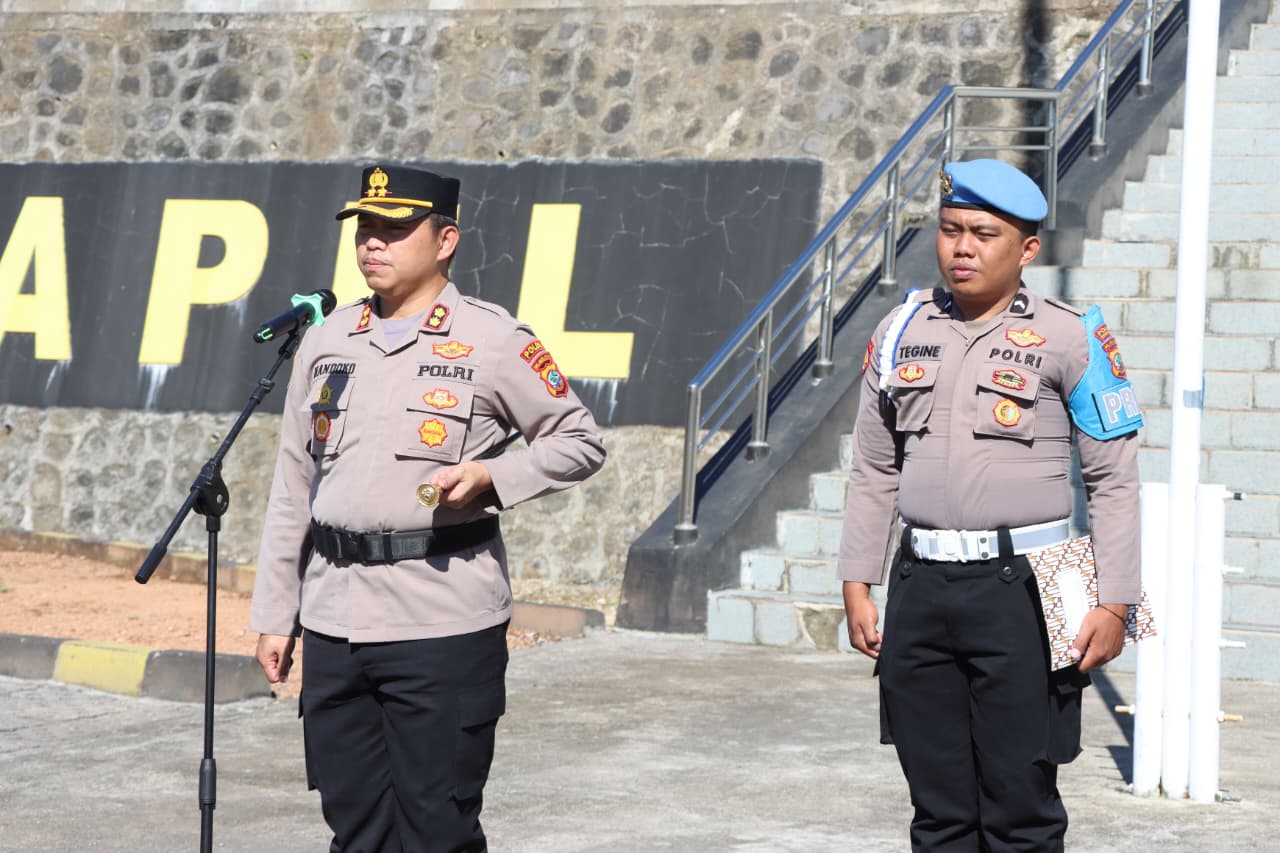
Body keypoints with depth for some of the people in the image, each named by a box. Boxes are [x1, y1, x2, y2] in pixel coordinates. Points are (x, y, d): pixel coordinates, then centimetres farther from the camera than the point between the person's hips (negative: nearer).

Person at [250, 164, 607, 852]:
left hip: (445, 622, -5)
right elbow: (292, 487, 17)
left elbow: (580, 442, 4)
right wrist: (273, 614, 14)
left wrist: (491, 476, -14)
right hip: (333, 620, 5)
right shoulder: (327, 339, 13)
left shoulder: (493, 341, -2)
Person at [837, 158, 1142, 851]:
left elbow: (1114, 479, -2)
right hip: (920, 587, 4)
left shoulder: (1071, 339, -2)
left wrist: (1113, 605, -7)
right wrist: (857, 586, 11)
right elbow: (872, 472, 16)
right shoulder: (901, 331, 10)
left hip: (1020, 591, -4)